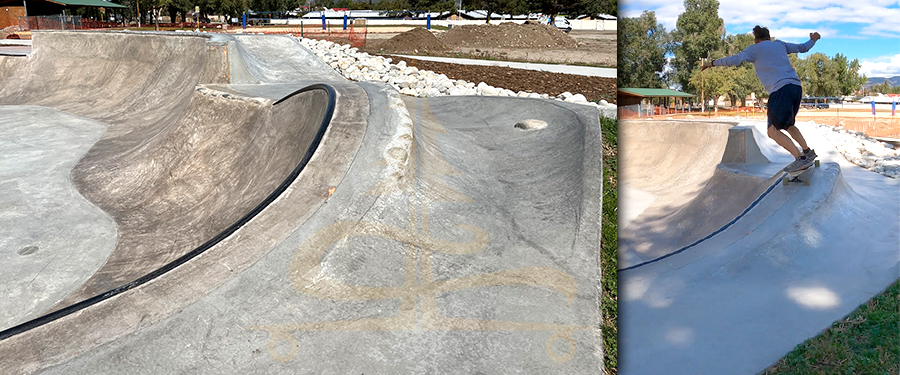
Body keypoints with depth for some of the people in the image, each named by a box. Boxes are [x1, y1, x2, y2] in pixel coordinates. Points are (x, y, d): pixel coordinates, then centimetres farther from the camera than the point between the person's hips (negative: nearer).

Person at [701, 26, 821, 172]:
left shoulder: (755, 49, 8)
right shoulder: (780, 44, 23)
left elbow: (735, 60, -6)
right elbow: (803, 48, 35)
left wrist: (713, 63, 5)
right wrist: (813, 40, 56)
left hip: (780, 90, -7)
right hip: (796, 87, 7)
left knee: (773, 131, -8)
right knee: (787, 125, 26)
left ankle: (800, 158, -19)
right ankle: (808, 151, 22)